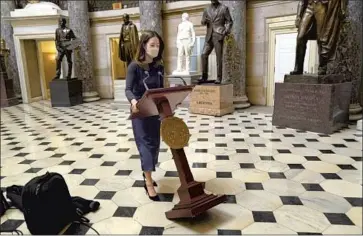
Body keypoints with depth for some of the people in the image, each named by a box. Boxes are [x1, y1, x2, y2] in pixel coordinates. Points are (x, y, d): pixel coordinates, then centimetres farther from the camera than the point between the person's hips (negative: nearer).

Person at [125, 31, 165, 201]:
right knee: (146, 143, -7)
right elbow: (128, 89, -19)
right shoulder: (135, 66, -11)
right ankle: (149, 183, 0)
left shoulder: (159, 66, 6)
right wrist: (133, 101, -39)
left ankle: (147, 173, 33)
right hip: (140, 111, -6)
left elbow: (161, 89, 9)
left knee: (155, 143, 13)